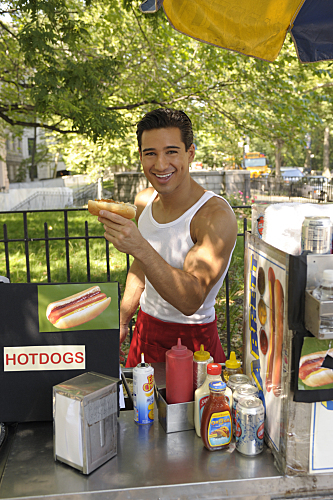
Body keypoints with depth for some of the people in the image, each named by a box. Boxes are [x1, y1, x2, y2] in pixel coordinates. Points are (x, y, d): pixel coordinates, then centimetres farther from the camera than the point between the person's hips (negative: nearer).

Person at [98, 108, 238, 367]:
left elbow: (191, 301, -33)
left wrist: (140, 247, -44)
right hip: (145, 330, 6)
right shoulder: (144, 201, -4)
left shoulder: (217, 215, -25)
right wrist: (122, 322, 15)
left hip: (193, 339, -5)